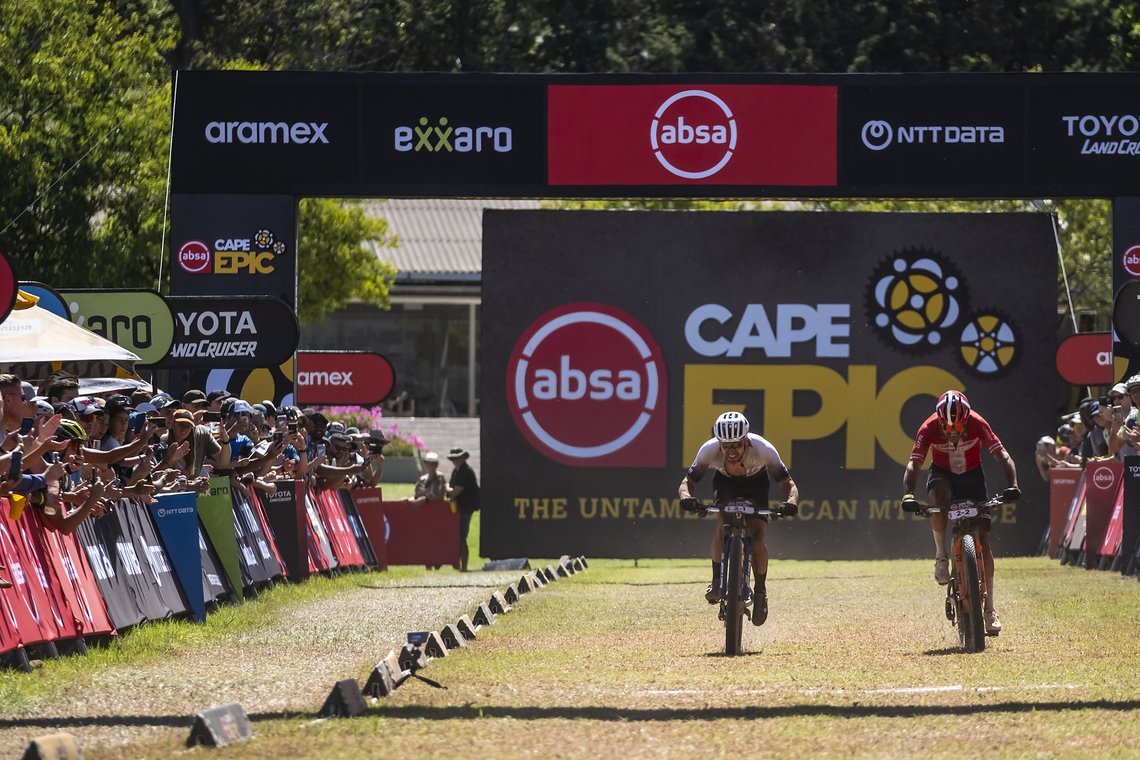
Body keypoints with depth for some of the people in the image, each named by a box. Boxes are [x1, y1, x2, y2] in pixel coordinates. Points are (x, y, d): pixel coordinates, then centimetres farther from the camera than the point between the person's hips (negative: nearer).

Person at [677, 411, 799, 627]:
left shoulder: (763, 450, -38)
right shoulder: (709, 450, -35)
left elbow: (788, 484, -30)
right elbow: (687, 482, -24)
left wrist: (790, 501, -52)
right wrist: (686, 496, -48)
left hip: (755, 484, -1)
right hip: (725, 482, 1)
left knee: (757, 540, -16)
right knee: (722, 526, -29)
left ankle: (760, 593, 5)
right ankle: (716, 581, -13)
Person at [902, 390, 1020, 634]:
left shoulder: (977, 424, -26)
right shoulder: (929, 428, -26)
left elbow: (1002, 455, -29)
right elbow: (914, 464, -31)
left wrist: (1012, 485, -45)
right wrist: (908, 495, -48)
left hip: (972, 476, 1)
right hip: (942, 474, 0)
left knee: (983, 541, -7)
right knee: (939, 495, -39)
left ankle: (989, 609, -2)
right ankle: (941, 556, -21)